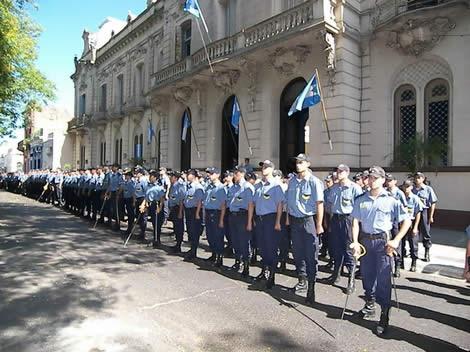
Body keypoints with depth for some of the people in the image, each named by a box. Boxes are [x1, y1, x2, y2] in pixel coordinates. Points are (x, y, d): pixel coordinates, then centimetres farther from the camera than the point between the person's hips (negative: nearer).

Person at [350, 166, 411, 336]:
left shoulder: (390, 200, -5)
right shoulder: (361, 200, 5)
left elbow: (406, 221, -3)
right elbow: (356, 222, 4)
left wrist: (396, 241, -10)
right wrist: (355, 242, -6)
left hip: (383, 241, -3)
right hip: (365, 240, 4)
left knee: (383, 280, -2)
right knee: (367, 275, 14)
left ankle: (384, 317, 11)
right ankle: (370, 306, 36)